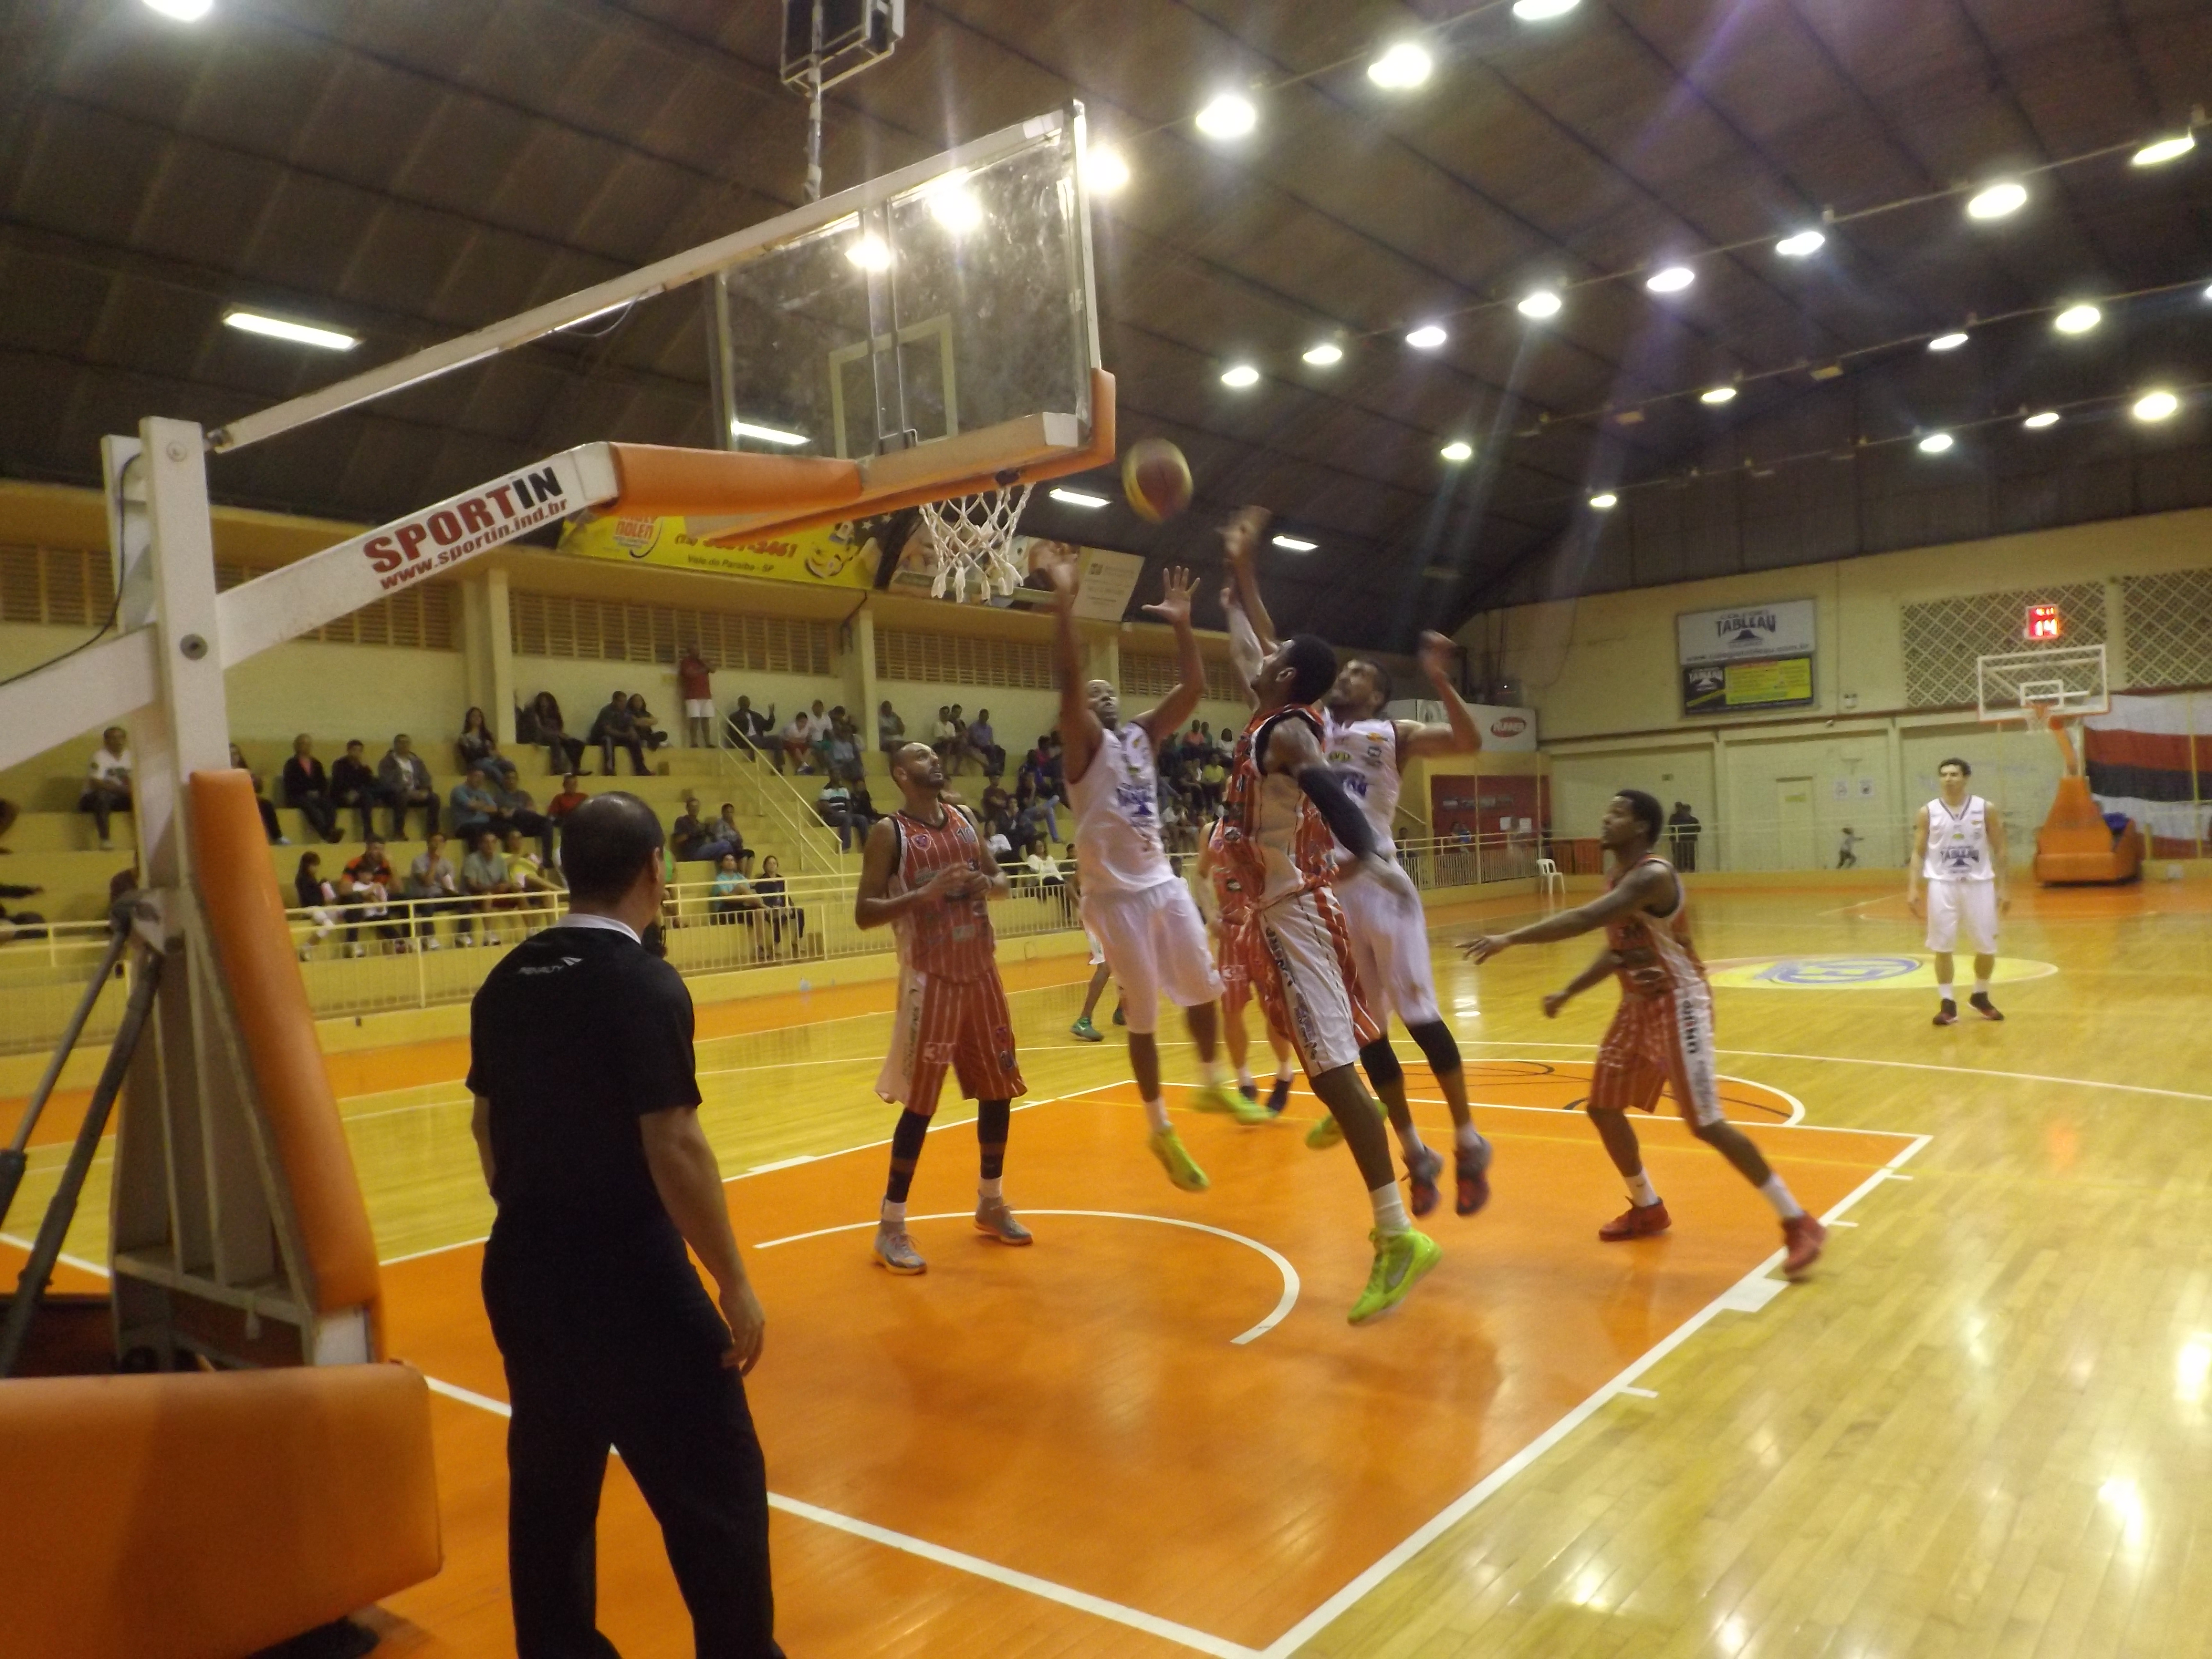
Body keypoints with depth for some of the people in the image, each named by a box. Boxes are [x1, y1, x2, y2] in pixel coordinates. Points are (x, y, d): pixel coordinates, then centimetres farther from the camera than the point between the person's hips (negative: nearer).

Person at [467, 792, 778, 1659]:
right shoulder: (643, 984, -18)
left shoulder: (508, 980, 3)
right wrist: (734, 1284, -14)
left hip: (525, 1270, 7)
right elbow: (673, 1146, -21)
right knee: (716, 1486, 6)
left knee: (550, 1485, 19)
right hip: (629, 1279, -7)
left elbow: (487, 1126, 11)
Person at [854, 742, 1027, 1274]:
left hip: (982, 972, 6)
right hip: (931, 979, -6)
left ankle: (991, 1204, 29)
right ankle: (891, 1226, 7)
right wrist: (925, 893, -26)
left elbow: (1000, 882, 17)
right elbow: (864, 913, -14)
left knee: (999, 1088, 12)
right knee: (920, 1101, -5)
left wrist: (986, 884, -6)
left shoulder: (965, 820, 9)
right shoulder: (889, 832, -9)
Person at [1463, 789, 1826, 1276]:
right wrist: (1568, 992, 11)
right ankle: (1648, 1209, 31)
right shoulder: (1617, 880, 7)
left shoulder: (1653, 876, -24)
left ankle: (1798, 1223, 3)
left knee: (1706, 1124, -9)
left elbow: (1585, 919, -36)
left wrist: (1509, 939, -38)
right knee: (1603, 1108, 12)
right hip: (1638, 1005, 9)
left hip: (1678, 1005, -9)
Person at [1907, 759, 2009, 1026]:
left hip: (1979, 884, 1)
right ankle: (1947, 1004, 9)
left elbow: (1999, 851, 4)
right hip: (1942, 885, -1)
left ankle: (1980, 997, 28)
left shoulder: (1986, 810, 0)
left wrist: (2004, 888, -1)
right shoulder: (1927, 813, 0)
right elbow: (1918, 853, 2)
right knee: (1943, 947, 0)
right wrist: (1913, 889, -7)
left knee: (1987, 947, 7)